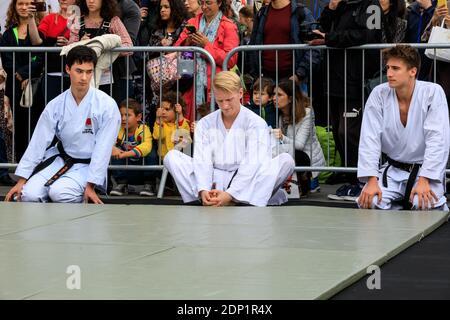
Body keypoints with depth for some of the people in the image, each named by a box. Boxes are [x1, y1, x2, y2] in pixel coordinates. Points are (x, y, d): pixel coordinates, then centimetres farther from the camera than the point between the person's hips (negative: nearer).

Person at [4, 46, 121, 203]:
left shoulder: (107, 105, -15)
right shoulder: (56, 105, -4)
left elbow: (103, 148, -15)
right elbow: (38, 143, -3)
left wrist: (90, 185, -16)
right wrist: (21, 181, -5)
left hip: (88, 165, -3)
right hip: (59, 159, 4)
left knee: (58, 192, -29)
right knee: (29, 194, -17)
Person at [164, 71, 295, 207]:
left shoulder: (256, 124, -2)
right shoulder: (204, 124, 6)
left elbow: (252, 164, -14)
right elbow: (202, 160, -6)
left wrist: (230, 194, -27)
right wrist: (203, 190, -26)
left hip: (246, 183, -2)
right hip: (214, 182, 2)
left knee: (286, 160, -27)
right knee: (172, 156, -12)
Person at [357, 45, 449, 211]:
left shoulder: (432, 93, -13)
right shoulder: (379, 94, -5)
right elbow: (370, 138, -9)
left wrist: (424, 181, -27)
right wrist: (371, 181, -20)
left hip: (425, 169, -3)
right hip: (393, 171, 3)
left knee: (423, 203, -31)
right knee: (368, 201, -22)